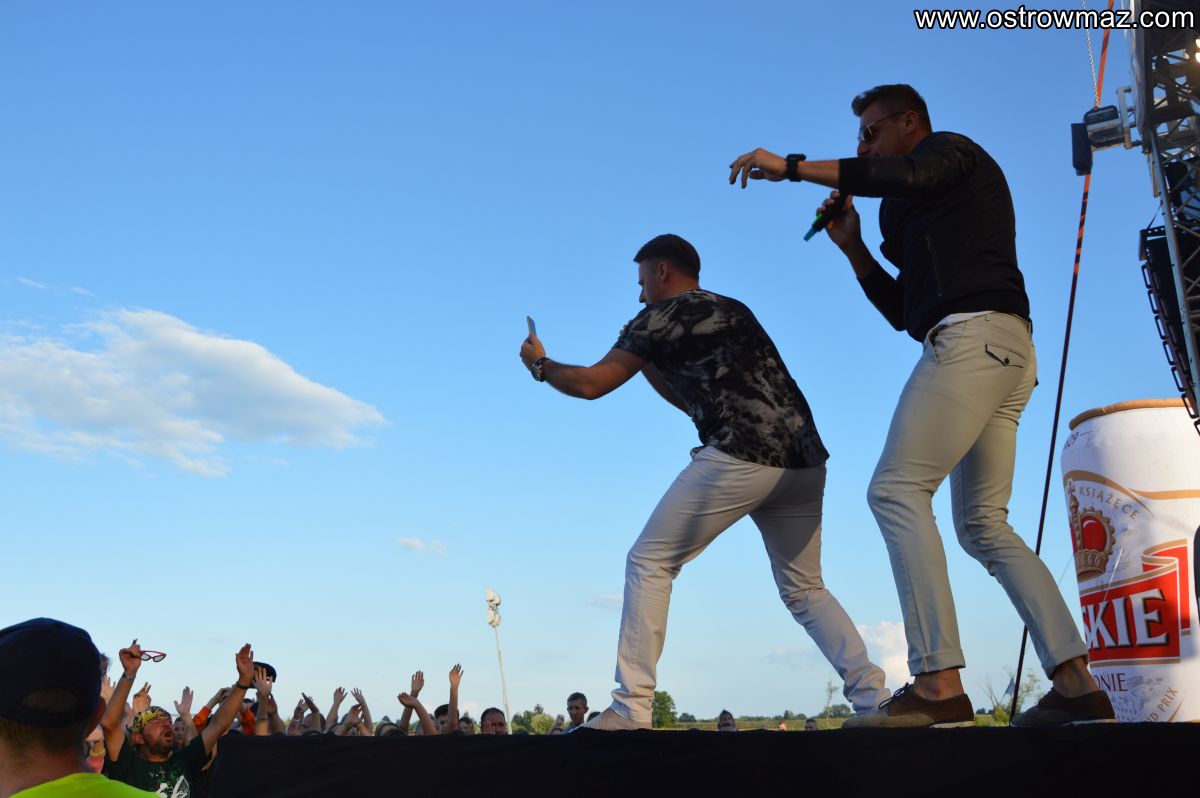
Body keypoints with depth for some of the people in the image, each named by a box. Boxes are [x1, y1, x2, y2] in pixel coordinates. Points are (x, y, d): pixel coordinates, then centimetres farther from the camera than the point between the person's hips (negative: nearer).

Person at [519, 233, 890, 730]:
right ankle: (875, 698, 8)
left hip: (739, 456, -7)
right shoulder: (734, 311, 29)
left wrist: (541, 365, 27)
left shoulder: (662, 315, 7)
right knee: (804, 588, 20)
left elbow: (592, 384, 10)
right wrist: (647, 362, 34)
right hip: (804, 461, 8)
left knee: (649, 562, 4)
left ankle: (631, 709, 0)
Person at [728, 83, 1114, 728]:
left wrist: (787, 165, -11)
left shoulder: (952, 150, 9)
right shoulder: (927, 212, 33)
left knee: (896, 488, -18)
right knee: (984, 524, 5)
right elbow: (902, 311, 29)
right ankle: (1076, 686, 0)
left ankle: (938, 685, -25)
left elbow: (899, 176, -16)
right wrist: (852, 247, 22)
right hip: (1006, 347, 10)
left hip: (972, 334, -10)